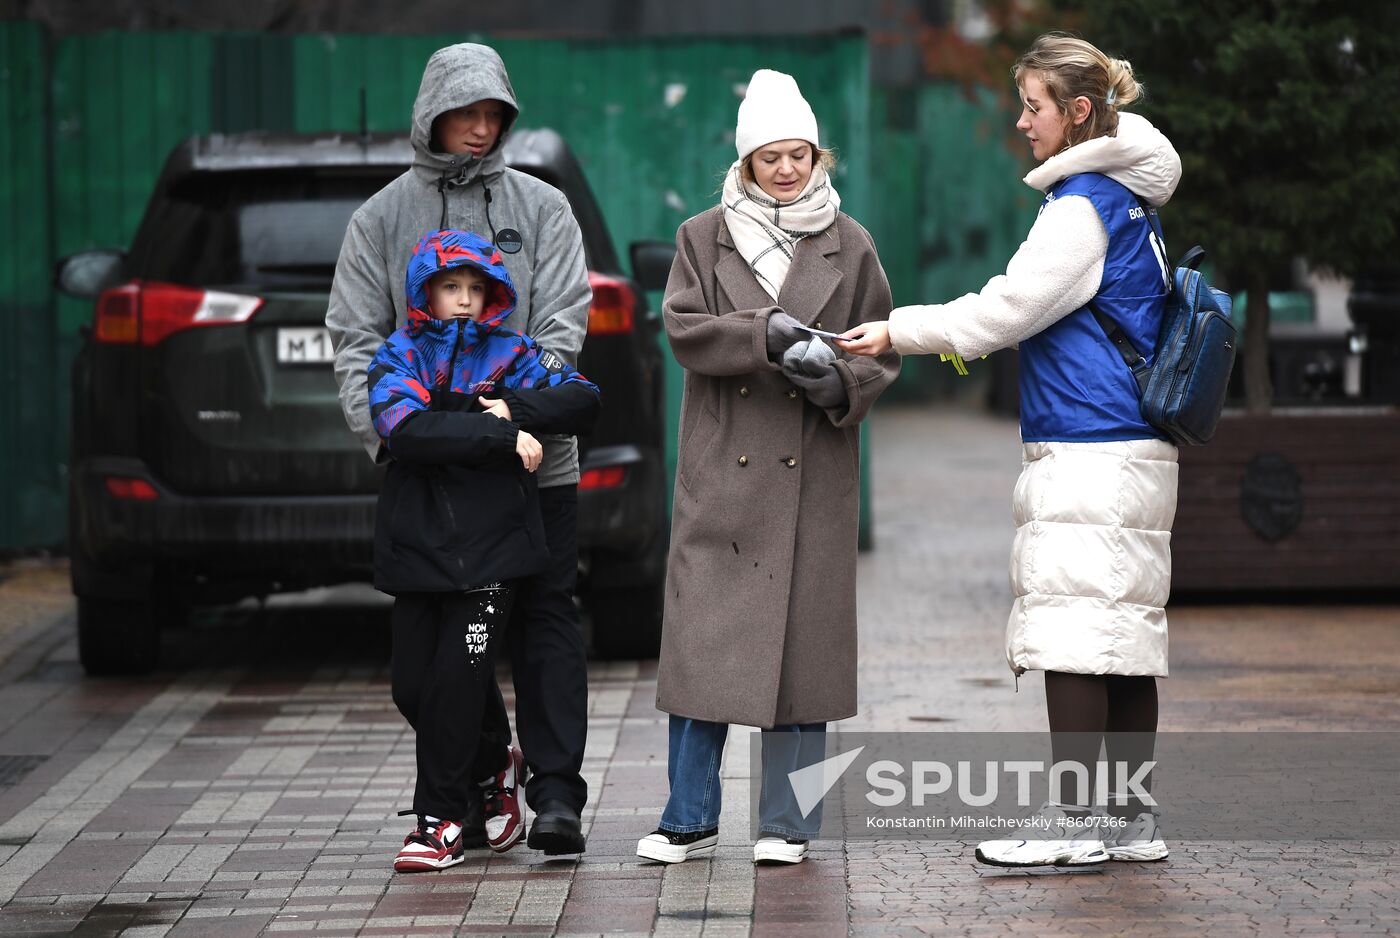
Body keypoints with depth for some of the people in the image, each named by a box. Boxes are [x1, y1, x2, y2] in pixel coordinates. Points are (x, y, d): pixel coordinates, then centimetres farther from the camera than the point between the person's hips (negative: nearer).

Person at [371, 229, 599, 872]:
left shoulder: (510, 354, 9)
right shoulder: (400, 356, 5)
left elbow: (584, 401, -1)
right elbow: (404, 428, -14)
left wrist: (514, 406, -15)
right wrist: (503, 438, -18)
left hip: (490, 543, -1)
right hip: (417, 544, 1)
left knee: (458, 677, -8)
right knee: (412, 684, 1)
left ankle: (440, 820, 2)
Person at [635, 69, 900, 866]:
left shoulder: (850, 247, 9)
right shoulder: (704, 237, 8)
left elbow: (882, 355, 8)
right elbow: (684, 328, -4)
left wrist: (837, 383, -14)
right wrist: (768, 335, -19)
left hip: (813, 472, 0)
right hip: (722, 470, 0)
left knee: (803, 634, 1)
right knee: (703, 637, -3)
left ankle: (789, 823, 10)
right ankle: (691, 820, 6)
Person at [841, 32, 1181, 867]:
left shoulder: (1084, 204, -12)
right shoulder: (1128, 202, 17)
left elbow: (1011, 304, -12)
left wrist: (900, 331, -5)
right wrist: (969, 340, 21)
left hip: (1087, 449, -10)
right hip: (1136, 450, 10)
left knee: (1077, 626, -7)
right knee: (1127, 627, 10)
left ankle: (1072, 819, -6)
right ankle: (1131, 819, 13)